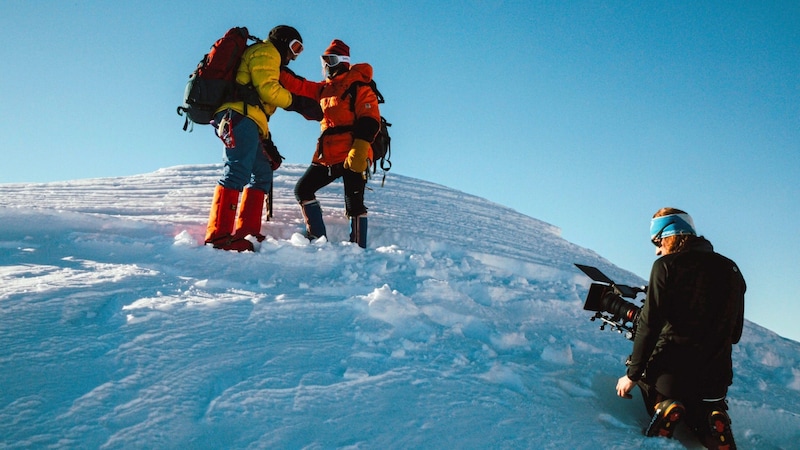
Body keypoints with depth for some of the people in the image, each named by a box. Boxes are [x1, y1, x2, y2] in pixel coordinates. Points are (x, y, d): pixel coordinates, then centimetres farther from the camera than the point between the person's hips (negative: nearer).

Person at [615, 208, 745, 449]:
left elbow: (649, 324, -13)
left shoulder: (666, 266, -8)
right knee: (706, 418, 28)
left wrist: (632, 374, -6)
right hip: (715, 378, 5)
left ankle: (662, 405, -10)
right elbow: (735, 333, 14)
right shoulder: (731, 270, 9)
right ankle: (711, 421, -7)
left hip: (670, 372, -5)